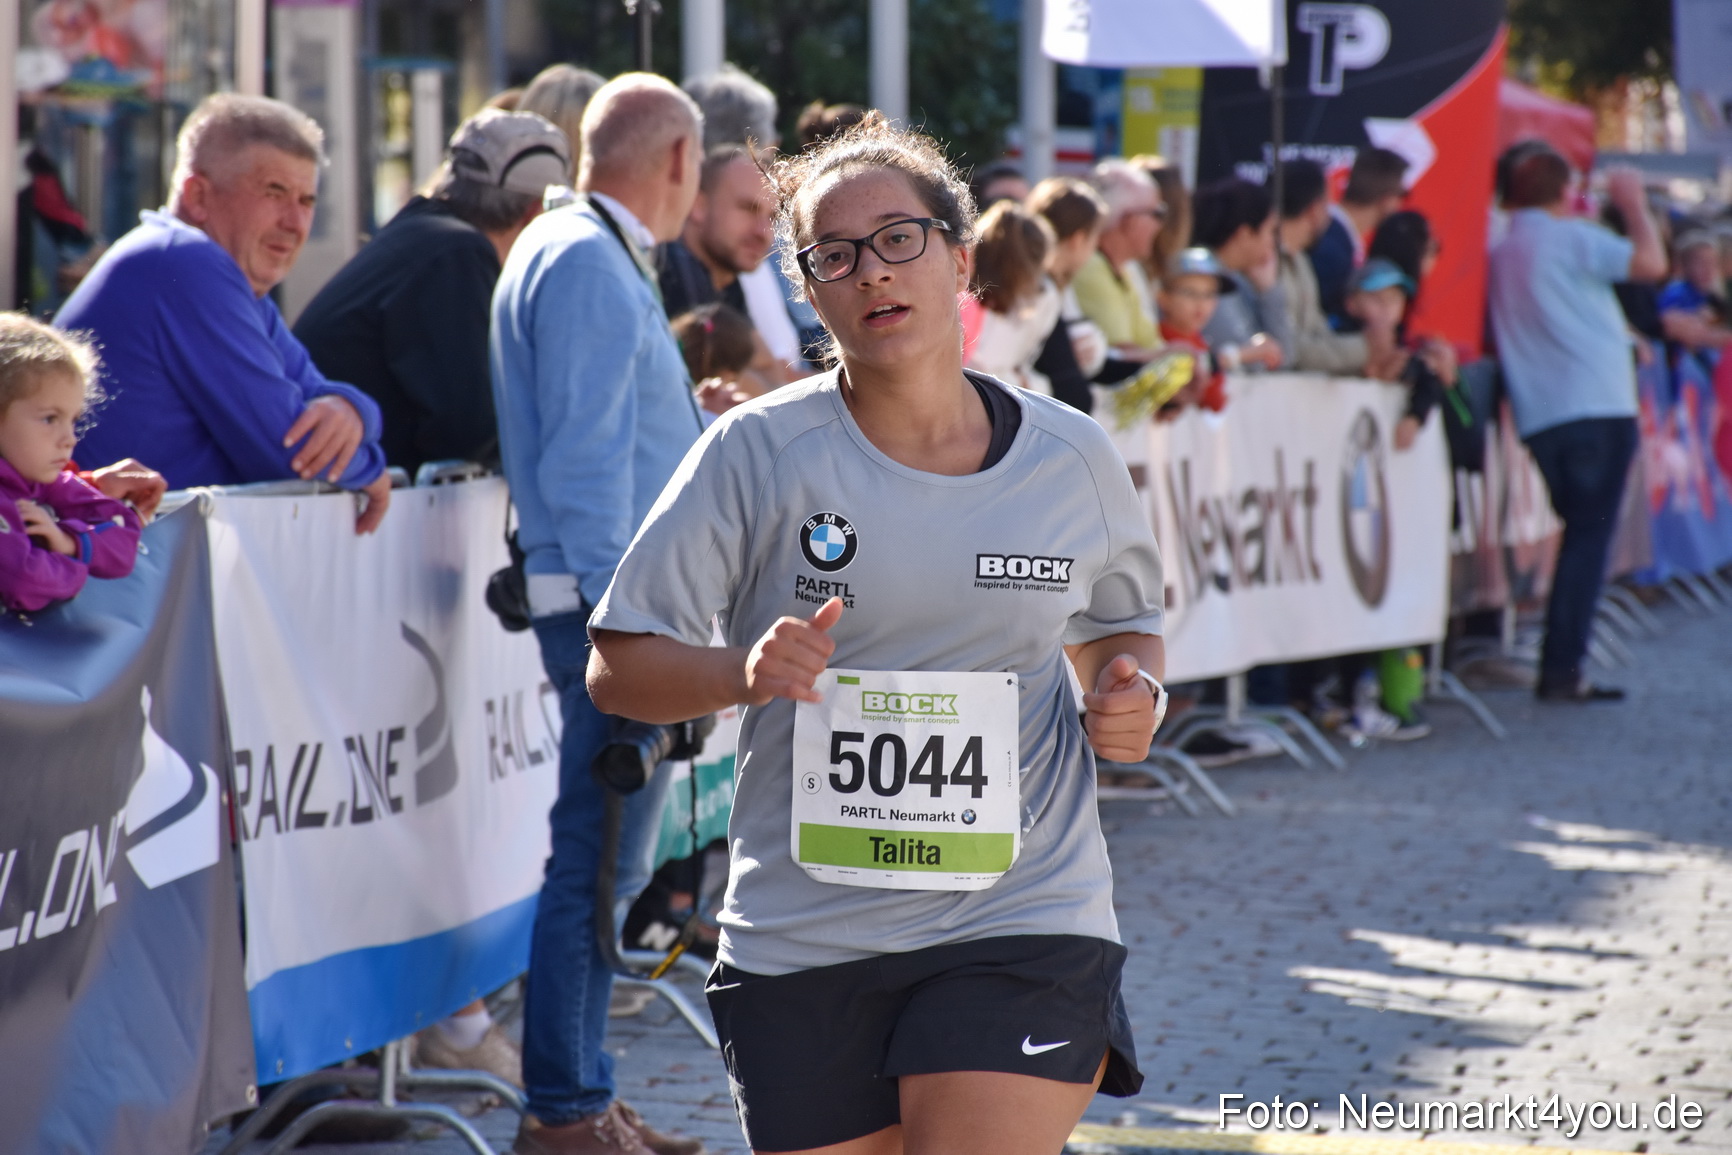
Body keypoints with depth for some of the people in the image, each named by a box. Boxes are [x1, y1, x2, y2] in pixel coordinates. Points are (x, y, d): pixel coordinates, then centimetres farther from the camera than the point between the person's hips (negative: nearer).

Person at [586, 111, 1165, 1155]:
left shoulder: (1073, 459, 4)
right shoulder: (757, 453, -3)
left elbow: (1121, 627, 23)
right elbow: (618, 667, -2)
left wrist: (1134, 693, 0)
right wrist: (747, 672, -21)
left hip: (1022, 922, 0)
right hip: (804, 941, 0)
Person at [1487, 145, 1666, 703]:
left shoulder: (1498, 255, 14)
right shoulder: (1573, 238, -6)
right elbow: (1652, 263, -11)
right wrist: (1634, 204, 4)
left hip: (1537, 419, 7)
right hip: (1597, 406, -7)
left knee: (1579, 534, 15)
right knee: (1589, 536, -5)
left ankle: (1559, 667, 12)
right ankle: (1562, 670, -10)